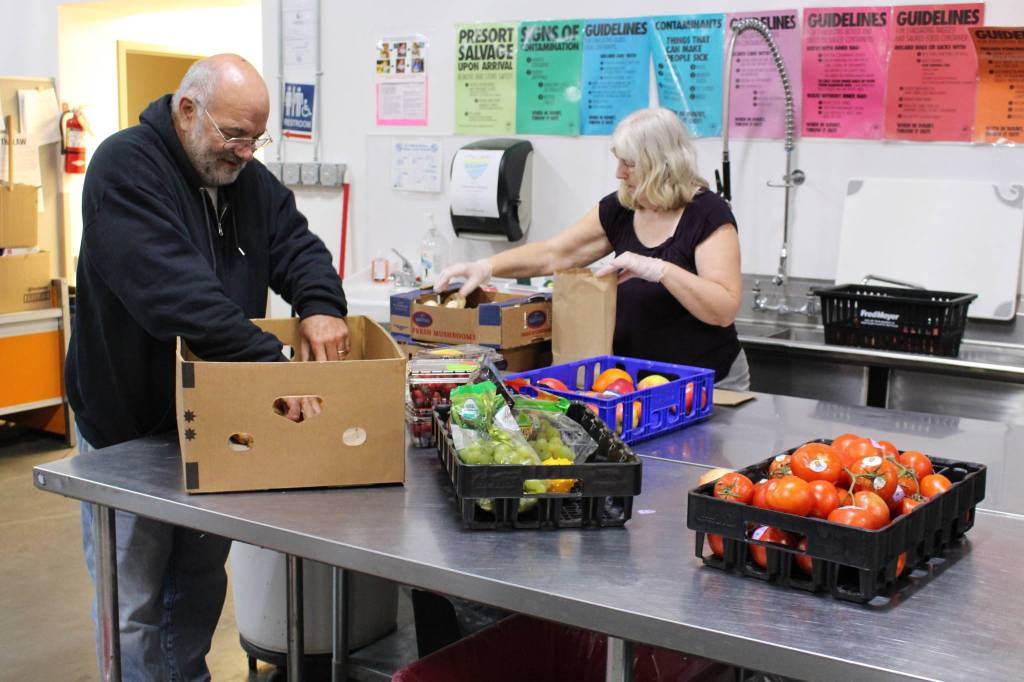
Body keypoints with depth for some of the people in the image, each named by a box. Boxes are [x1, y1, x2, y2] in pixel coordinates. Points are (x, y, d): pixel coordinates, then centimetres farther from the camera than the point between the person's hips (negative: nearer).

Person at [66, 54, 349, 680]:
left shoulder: (249, 179, 5)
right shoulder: (127, 166, -20)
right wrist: (272, 361, -39)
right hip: (129, 426, -7)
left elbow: (297, 245, -1)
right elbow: (175, 291, -33)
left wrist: (321, 305, -25)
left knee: (202, 581, 20)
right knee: (134, 601, 5)